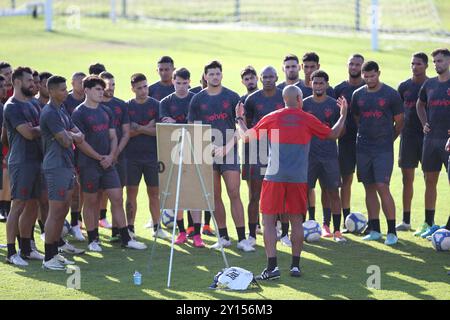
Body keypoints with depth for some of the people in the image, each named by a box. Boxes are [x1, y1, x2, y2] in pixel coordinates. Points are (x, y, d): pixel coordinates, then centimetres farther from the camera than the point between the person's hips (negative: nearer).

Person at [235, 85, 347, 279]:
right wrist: (343, 115, 33)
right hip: (298, 179, 1)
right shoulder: (308, 120, 4)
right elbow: (333, 134, 17)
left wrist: (239, 119, 27)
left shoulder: (271, 119, 2)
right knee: (296, 221, 10)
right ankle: (295, 265, 12)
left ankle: (272, 266, -10)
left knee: (269, 221, 0)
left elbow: (246, 137, 9)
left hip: (274, 178, -1)